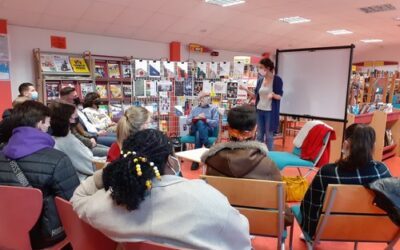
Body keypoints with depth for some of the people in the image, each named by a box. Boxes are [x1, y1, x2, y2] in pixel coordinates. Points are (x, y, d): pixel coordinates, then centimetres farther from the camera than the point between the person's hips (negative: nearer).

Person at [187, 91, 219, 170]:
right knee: (200, 123, -34)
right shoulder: (194, 109, 25)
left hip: (208, 130, -3)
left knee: (198, 134, -39)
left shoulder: (213, 108, 12)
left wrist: (205, 119, -14)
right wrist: (196, 118, -9)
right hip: (194, 130, 3)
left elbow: (216, 123, -2)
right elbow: (188, 121, 11)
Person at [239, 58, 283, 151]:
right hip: (259, 110, 5)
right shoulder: (260, 80, 7)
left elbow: (279, 96, -8)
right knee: (259, 135, 11)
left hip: (270, 112, -5)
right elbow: (255, 96, 10)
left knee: (269, 135, 1)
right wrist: (246, 89, -3)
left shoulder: (277, 80, -7)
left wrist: (273, 94, -29)